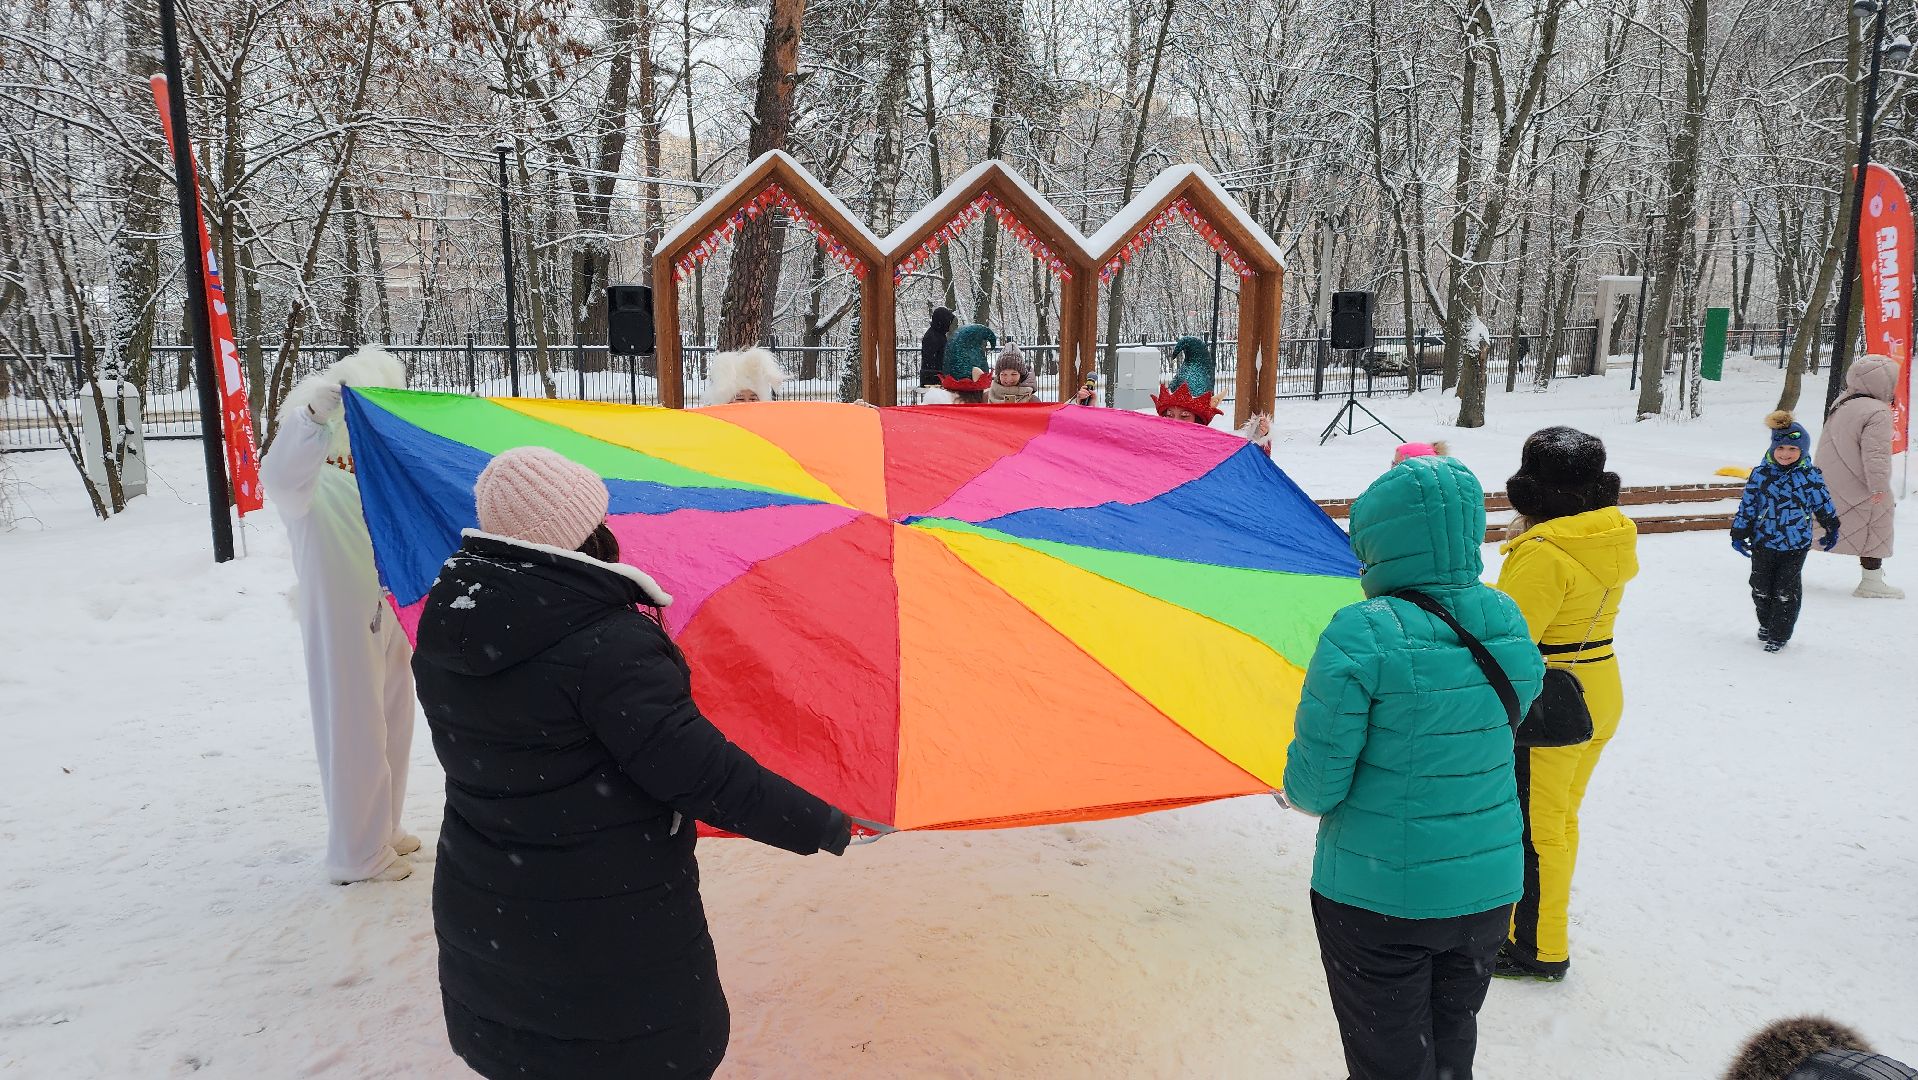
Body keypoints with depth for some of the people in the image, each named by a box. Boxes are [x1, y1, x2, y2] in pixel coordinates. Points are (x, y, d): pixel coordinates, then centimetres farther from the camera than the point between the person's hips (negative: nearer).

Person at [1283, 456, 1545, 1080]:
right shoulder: (1510, 625, -4)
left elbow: (1317, 783, -21)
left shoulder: (1363, 633, -23)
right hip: (1488, 889, 6)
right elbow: (1487, 741, 9)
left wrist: (1297, 790, 2)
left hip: (1376, 898, -5)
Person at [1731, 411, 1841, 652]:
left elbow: (1823, 502, 8)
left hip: (1795, 545, -1)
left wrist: (1831, 529, 17)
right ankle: (1766, 624, 34)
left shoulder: (1810, 475, -6)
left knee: (1787, 591, 4)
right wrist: (1738, 534, 0)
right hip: (1762, 542, 1)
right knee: (1761, 588, 13)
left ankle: (1780, 634, 16)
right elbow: (1747, 505, -1)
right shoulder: (1760, 474, -5)